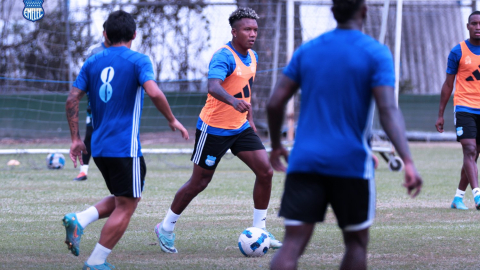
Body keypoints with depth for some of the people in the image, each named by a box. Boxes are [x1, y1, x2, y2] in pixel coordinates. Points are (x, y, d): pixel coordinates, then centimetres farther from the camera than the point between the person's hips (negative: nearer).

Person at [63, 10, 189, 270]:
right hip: (125, 147, -7)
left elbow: (72, 100, 5)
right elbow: (154, 92, -20)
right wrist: (172, 120, -6)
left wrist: (75, 139, 11)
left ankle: (78, 220, 0)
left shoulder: (92, 62, 10)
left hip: (99, 147, 7)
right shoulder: (138, 61, -5)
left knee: (122, 199, 22)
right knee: (126, 206, 2)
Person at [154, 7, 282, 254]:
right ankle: (166, 228, 19)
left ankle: (259, 230, 6)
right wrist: (233, 101, -58)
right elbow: (213, 87, -40)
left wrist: (249, 118, 19)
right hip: (214, 129, -7)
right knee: (199, 183, 1)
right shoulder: (224, 57, -21)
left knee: (265, 171, -5)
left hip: (240, 128, 7)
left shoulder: (252, 57, 6)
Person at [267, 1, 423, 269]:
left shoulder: (306, 51, 8)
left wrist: (276, 145, 23)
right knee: (356, 242, 15)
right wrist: (408, 161, -22)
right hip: (351, 164, -2)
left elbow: (275, 103, 6)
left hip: (304, 162, 3)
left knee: (293, 245, -3)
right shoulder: (376, 53, -3)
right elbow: (388, 110, -16)